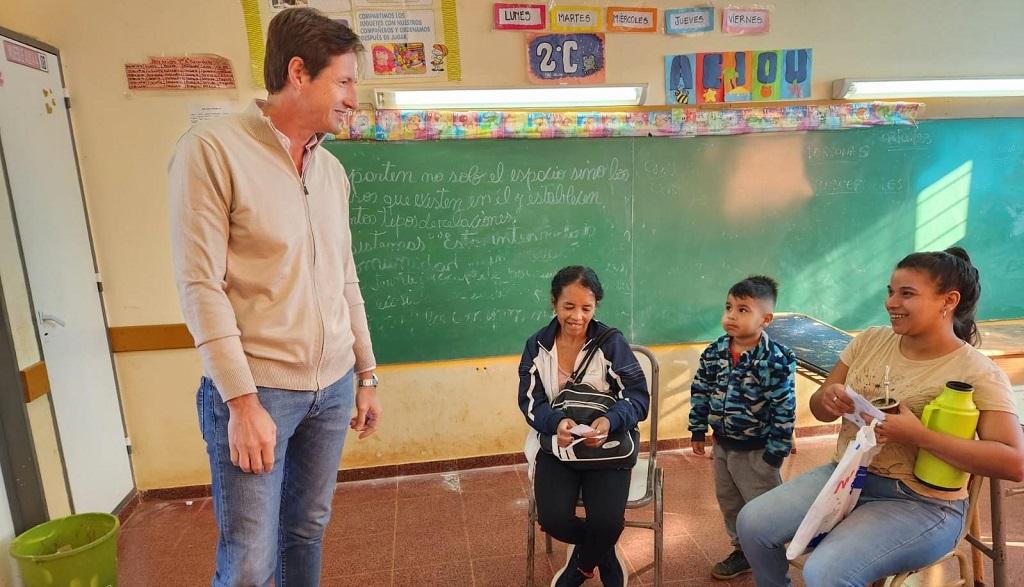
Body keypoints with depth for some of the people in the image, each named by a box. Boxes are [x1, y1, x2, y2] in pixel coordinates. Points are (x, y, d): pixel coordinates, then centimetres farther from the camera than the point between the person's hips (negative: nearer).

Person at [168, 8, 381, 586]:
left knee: (307, 531, 18)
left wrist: (367, 374, 13)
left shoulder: (333, 170, 9)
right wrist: (242, 400, -16)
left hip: (332, 386, 6)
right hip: (256, 389, -5)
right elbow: (201, 285, -13)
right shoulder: (212, 148, -10)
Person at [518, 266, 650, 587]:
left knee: (607, 521, -22)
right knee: (553, 519, -20)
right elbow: (530, 401, -5)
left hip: (607, 443, -1)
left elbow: (638, 397, -10)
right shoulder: (537, 346, 0)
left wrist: (610, 421, -33)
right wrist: (557, 422, -29)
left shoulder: (612, 342, -7)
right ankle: (606, 555, 16)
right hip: (555, 443, 2)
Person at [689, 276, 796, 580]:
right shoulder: (714, 352, -6)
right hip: (722, 443, 6)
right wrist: (697, 430, 6)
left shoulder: (777, 360, -22)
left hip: (756, 449, -6)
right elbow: (700, 391, 4)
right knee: (728, 502, 21)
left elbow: (784, 410, -17)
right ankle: (743, 551, 43)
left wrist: (775, 452, -14)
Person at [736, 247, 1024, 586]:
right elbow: (819, 410, 10)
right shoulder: (870, 341, 2)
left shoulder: (979, 374, -12)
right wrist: (828, 398, -15)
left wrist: (918, 435, -28)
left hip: (921, 504, -5)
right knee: (752, 523, -9)